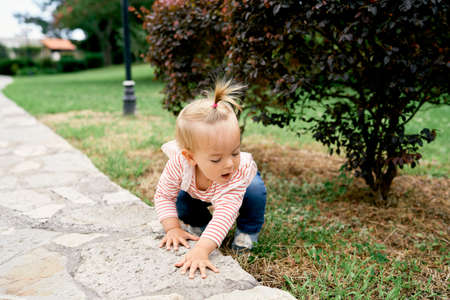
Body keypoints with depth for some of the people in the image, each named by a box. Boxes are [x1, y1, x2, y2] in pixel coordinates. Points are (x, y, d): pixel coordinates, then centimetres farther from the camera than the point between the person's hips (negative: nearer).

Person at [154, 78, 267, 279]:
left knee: (255, 191, -31)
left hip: (242, 183, -2)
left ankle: (247, 233, -5)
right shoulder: (179, 163, -41)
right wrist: (172, 228, -34)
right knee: (182, 198, -18)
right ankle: (198, 224, 12)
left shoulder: (239, 170, -48)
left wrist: (201, 250, -67)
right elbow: (164, 195, -24)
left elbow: (225, 214, -56)